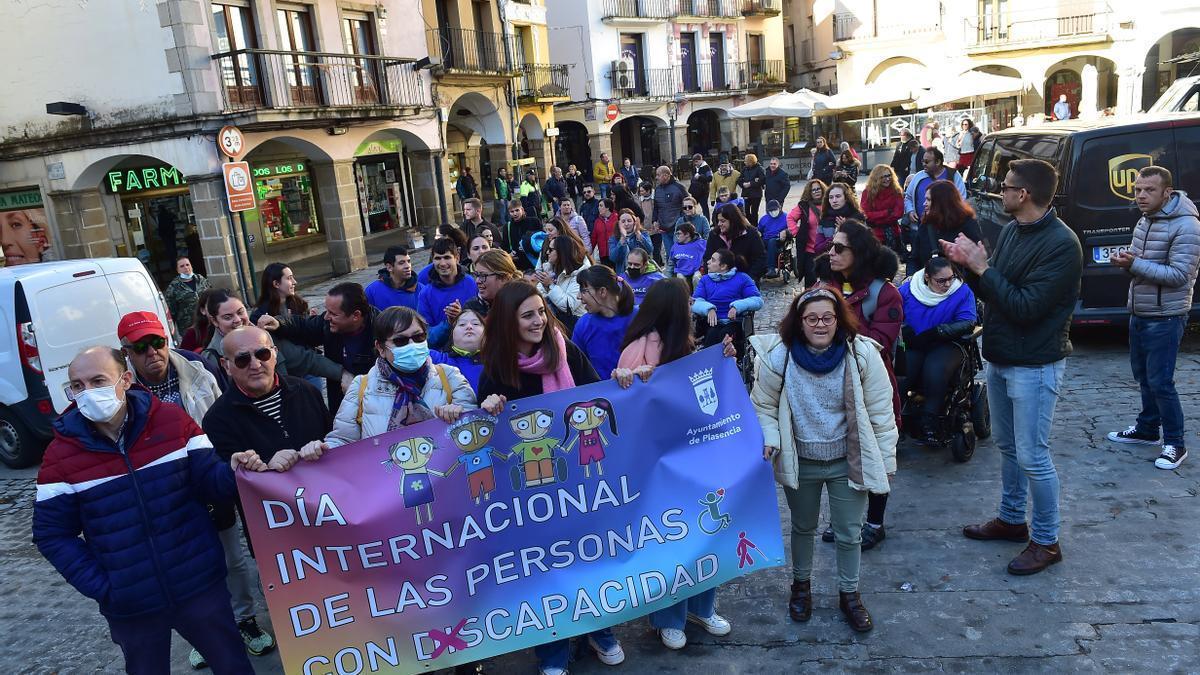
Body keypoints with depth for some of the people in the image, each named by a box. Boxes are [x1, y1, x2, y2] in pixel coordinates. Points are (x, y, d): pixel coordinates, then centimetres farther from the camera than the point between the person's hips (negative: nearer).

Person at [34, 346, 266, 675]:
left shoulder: (173, 422, -8)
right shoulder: (61, 454, -7)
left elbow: (210, 483, -5)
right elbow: (52, 535, -2)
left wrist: (233, 472, -28)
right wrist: (101, 588, -9)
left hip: (200, 586, 0)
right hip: (130, 607, 1)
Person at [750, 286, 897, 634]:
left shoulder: (862, 353, -16)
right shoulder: (779, 356, -15)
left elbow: (880, 412, -8)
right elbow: (764, 405, -2)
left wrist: (884, 460, -5)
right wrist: (770, 439, -16)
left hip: (848, 461, 0)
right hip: (800, 461, 1)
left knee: (849, 533, 11)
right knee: (803, 527, 20)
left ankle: (849, 594, 34)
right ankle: (801, 583, 43)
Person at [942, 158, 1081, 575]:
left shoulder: (1061, 244, -21)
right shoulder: (1011, 231, 5)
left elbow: (1025, 307, -26)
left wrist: (983, 267, -21)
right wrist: (968, 264, -6)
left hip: (1035, 365, -9)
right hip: (999, 357, 9)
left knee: (1032, 456, 0)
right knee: (1007, 446, 20)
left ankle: (1046, 541, 17)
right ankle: (1011, 519, 37)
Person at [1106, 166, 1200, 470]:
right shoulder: (1144, 221, 9)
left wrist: (1134, 264, -25)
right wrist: (1126, 262, -4)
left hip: (1165, 318, -8)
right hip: (1138, 314, 8)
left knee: (1160, 381, -5)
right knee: (1143, 375, 18)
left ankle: (1175, 444, 7)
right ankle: (1147, 428, 33)